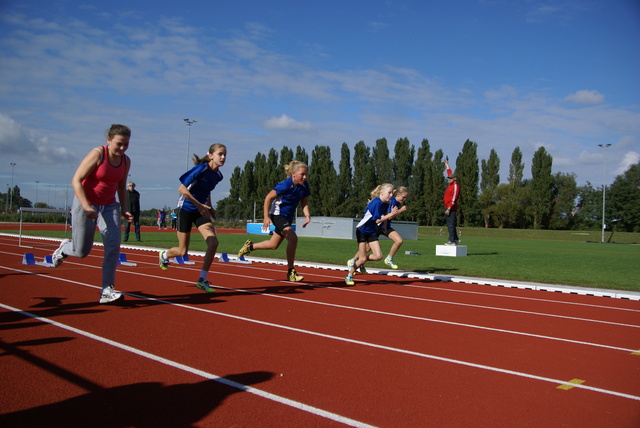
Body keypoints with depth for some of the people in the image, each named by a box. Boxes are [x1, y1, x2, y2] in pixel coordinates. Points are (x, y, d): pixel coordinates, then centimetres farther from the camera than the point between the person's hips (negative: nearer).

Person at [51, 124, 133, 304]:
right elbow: (76, 180, -18)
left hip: (109, 205, 5)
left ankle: (107, 290, -10)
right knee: (82, 251, 4)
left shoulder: (126, 161, 1)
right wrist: (86, 206, -26)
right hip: (86, 204, -4)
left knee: (113, 245, -13)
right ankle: (64, 248, 41)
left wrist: (124, 209, 3)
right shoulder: (97, 154, -17)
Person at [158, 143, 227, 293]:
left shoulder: (218, 175, 2)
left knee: (213, 243, -16)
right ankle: (164, 255, 40)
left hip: (201, 211, 6)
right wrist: (199, 205, -25)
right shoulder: (201, 169, -20)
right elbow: (182, 188, -23)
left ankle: (202, 280, -5)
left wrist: (210, 207, 9)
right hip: (186, 209, -6)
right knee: (182, 252, 2)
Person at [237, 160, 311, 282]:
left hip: (287, 217, 8)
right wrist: (266, 217, -20)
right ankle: (290, 272, -18)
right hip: (277, 214, -8)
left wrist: (307, 215, -13)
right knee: (293, 237, -27)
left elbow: (304, 202, 5)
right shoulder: (285, 185, -23)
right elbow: (268, 198, -17)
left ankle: (250, 246, 42)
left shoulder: (304, 186, -5)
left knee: (273, 245, 16)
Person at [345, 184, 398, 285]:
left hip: (372, 232, 7)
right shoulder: (376, 203, -24)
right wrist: (390, 215, -19)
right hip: (362, 231, -7)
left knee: (378, 256, -5)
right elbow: (377, 220, -22)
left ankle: (359, 261, 20)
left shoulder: (386, 204, 1)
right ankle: (349, 276, 15)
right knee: (363, 258, -5)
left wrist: (393, 213, -16)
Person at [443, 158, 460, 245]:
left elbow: (454, 199, -19)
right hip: (448, 207, 10)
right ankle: (455, 239, 18)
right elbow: (449, 173, 32)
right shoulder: (452, 184, 14)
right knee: (449, 224, 12)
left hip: (451, 208, -10)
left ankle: (452, 241, -10)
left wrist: (449, 209, -23)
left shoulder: (455, 186, -12)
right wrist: (447, 165, 41)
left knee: (451, 224, -10)